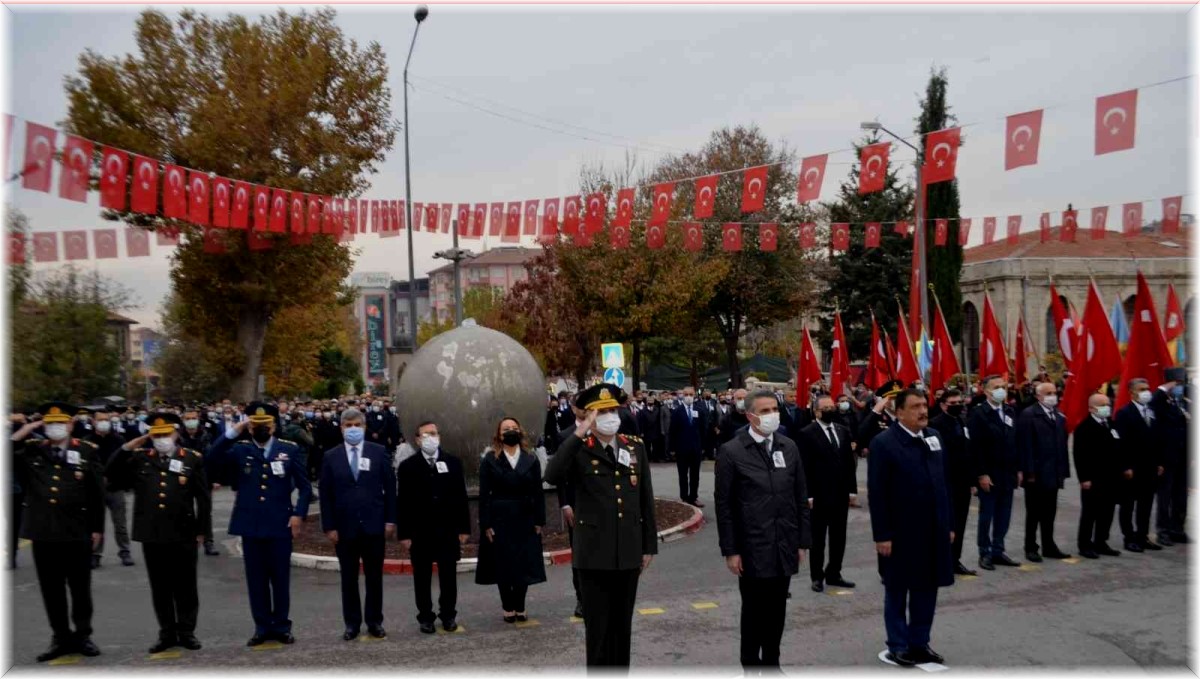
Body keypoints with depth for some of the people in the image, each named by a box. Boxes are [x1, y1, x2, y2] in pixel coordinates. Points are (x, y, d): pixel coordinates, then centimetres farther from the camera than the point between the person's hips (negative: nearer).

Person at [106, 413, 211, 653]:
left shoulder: (193, 458, 1)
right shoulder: (139, 458, 7)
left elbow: (203, 498, 2)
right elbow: (111, 476, 1)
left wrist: (201, 530, -1)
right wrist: (127, 448, -5)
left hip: (183, 534, -2)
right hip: (151, 535, 2)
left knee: (185, 587, 7)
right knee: (160, 588, 10)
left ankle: (186, 632, 18)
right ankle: (167, 633, 21)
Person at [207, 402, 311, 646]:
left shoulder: (290, 449, 3)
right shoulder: (239, 449, 4)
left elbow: (304, 486, 5)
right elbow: (212, 461, -14)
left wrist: (299, 514, -5)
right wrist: (232, 433, -18)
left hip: (280, 524, -1)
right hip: (250, 525, 1)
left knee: (281, 577, 6)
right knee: (256, 578, 8)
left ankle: (281, 626, 18)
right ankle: (262, 627, 18)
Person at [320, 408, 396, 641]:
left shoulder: (379, 452, 2)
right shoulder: (331, 457, 2)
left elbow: (390, 488, 2)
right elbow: (326, 495, 1)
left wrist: (390, 519, -4)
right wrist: (329, 526, -5)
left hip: (373, 525, 0)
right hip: (344, 527, 0)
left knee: (374, 577, 8)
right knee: (349, 578, 8)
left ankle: (375, 622, 19)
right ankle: (352, 623, 19)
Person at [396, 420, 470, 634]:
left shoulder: (453, 463, 4)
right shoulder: (407, 466, -1)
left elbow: (461, 497, 5)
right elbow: (402, 503, -3)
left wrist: (464, 528, 1)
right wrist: (404, 534, -7)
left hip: (448, 530, 1)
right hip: (420, 532, -1)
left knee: (448, 576, 8)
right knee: (422, 578, 7)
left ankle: (448, 615, 21)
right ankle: (426, 617, 18)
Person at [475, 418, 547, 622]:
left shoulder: (531, 459, 4)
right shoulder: (489, 460, -1)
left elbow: (538, 492, 2)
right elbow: (484, 494, -3)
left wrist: (540, 520, -3)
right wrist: (486, 524, -8)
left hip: (525, 519, 2)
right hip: (500, 519, -1)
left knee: (525, 564, 4)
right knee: (503, 565, 4)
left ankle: (520, 607, 15)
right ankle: (508, 608, 16)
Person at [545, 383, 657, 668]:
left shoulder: (635, 446, 7)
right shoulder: (579, 450, -5)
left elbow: (646, 500, 9)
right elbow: (552, 476, -25)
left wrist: (649, 545, 9)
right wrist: (578, 435, -26)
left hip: (629, 551, 4)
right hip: (594, 553, -4)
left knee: (622, 626, 14)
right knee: (598, 628, 4)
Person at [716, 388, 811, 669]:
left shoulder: (789, 447, 6)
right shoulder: (731, 452, -7)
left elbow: (801, 498, 10)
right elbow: (724, 505, -7)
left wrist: (802, 541, 7)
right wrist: (730, 551, -8)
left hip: (784, 547, 4)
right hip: (752, 548, -4)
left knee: (777, 609, 13)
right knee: (754, 610, 6)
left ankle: (771, 662, 28)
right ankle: (751, 665, 21)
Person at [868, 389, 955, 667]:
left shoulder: (934, 437, 8)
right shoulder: (884, 443, -13)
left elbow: (942, 483, 12)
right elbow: (877, 494, -14)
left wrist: (948, 524, 10)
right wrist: (882, 535, -15)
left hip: (932, 530, 6)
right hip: (900, 532, -6)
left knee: (927, 588, 13)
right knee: (897, 591, 7)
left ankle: (919, 642, 26)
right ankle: (898, 647, 19)